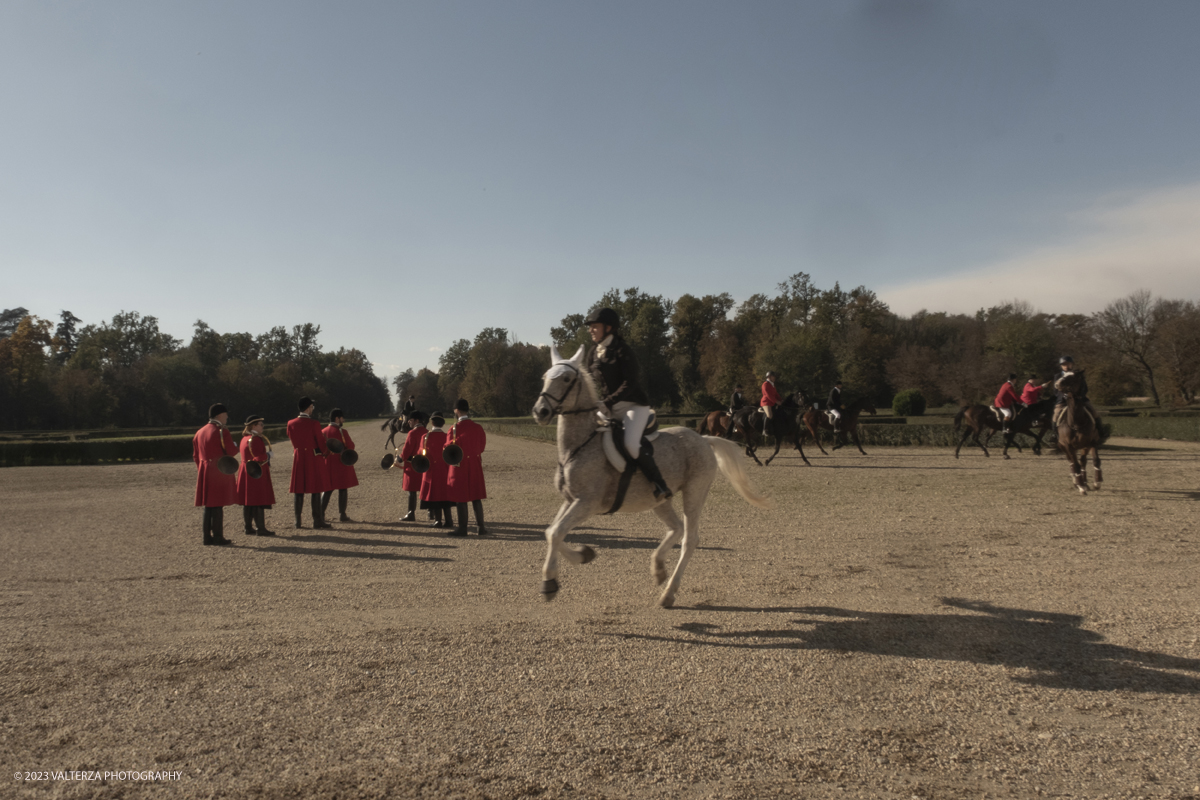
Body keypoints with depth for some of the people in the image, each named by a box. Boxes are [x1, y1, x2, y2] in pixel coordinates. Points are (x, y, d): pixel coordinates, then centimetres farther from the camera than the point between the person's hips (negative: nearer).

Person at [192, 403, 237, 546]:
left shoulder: (199, 432, 13)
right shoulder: (222, 431, -12)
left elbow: (196, 456, 16)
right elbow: (232, 451, -15)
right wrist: (234, 445, 7)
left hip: (204, 474, 7)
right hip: (220, 473, -7)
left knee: (208, 505, 12)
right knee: (218, 505, -4)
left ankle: (207, 536, 14)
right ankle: (218, 537, -1)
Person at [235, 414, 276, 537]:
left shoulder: (245, 438, 15)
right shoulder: (255, 439, -16)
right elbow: (259, 457, -21)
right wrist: (268, 455, -3)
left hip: (246, 472, 10)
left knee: (248, 502, 12)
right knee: (259, 501, -7)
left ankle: (248, 528, 17)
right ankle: (261, 528, -5)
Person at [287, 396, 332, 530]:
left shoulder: (291, 424, 2)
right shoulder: (314, 423, -13)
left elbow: (292, 441, 12)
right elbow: (321, 442, -9)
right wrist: (326, 453, 10)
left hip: (298, 458, 5)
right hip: (314, 458, -4)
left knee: (298, 490, 9)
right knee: (315, 490, 0)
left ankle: (298, 521, 12)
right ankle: (317, 521, 2)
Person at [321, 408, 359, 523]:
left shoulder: (323, 432, 4)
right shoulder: (342, 431, -14)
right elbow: (351, 446, -9)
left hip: (328, 464, 6)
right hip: (342, 464, -6)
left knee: (328, 489, 13)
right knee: (343, 489, 0)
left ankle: (321, 514, 11)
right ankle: (342, 515, 0)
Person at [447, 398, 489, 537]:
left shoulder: (454, 429, -14)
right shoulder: (478, 427, 0)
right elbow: (482, 446, 8)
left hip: (459, 467, -4)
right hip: (475, 465, 5)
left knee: (461, 498, 4)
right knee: (476, 497, 11)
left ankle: (462, 528, 9)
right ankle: (481, 527, 12)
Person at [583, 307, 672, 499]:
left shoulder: (622, 351, -12)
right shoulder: (592, 355, 9)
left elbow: (630, 383, -19)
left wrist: (608, 402, -26)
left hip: (633, 405, -8)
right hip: (608, 409, 8)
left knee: (630, 444, -29)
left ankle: (660, 485, -16)